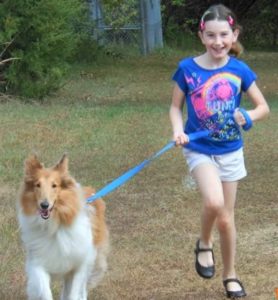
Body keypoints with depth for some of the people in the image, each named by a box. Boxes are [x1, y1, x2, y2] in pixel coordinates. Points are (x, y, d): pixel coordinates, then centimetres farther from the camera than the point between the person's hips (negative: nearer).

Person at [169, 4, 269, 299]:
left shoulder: (239, 70, -9)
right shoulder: (187, 68, -11)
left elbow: (263, 107, 1)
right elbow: (176, 107, 1)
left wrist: (248, 116, -20)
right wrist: (178, 130, -19)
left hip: (230, 151, 2)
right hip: (199, 150, -2)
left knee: (226, 218, 11)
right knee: (213, 202, -28)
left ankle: (230, 275, 31)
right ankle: (204, 244, 3)